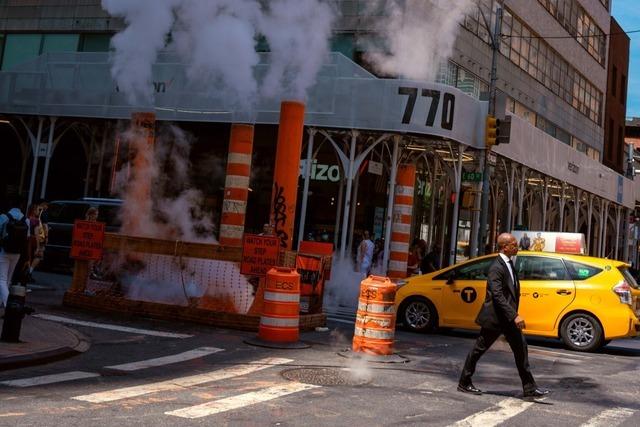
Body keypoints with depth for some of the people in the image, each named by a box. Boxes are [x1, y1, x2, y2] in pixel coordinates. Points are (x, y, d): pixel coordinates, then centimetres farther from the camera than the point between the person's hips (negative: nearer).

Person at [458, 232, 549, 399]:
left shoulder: (509, 263, 8)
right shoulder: (496, 268, -20)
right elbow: (498, 296, -26)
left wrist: (514, 314, 15)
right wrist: (514, 316, -29)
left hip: (508, 317, 9)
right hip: (495, 317, -9)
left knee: (520, 348, 5)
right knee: (479, 349, 4)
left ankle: (529, 388, 9)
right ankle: (464, 383, 17)